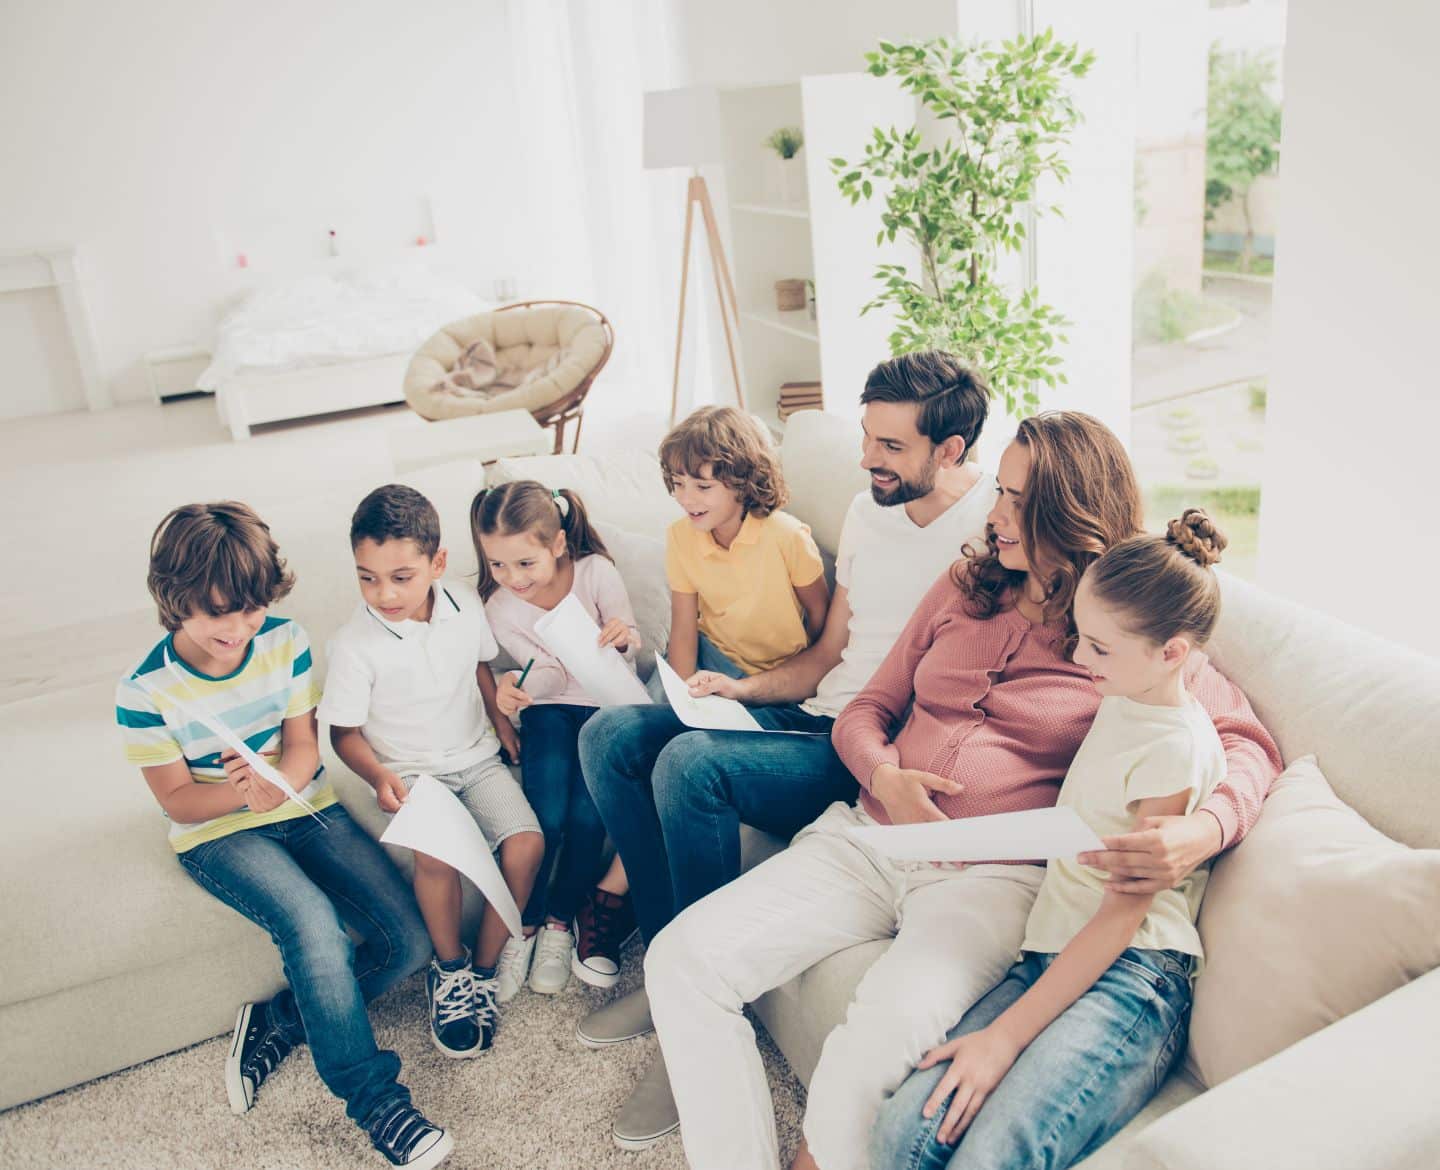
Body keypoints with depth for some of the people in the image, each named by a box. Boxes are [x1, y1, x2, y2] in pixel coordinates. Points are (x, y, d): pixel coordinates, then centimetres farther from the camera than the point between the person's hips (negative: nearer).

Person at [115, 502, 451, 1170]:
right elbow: (175, 798, -8)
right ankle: (372, 1098, -18)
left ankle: (277, 1022, 9)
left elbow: (303, 746, -3)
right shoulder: (146, 691, -13)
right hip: (218, 834, -4)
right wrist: (242, 791, -30)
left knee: (410, 941, -9)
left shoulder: (284, 643, -5)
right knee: (313, 922, -33)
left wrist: (276, 780, -27)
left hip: (303, 810, 4)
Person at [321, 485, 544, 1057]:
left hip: (476, 758, 4)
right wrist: (380, 778, -24)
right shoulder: (355, 644, -16)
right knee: (437, 853, -31)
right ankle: (450, 967, -3)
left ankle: (485, 966, 1)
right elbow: (344, 731, -7)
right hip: (410, 772, -3)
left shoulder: (465, 607, -5)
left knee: (526, 843, -19)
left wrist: (504, 725, 6)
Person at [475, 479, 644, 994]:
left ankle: (562, 918, 4)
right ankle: (523, 922, 2)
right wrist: (517, 686, -28)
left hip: (607, 702, -1)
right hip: (551, 708, 1)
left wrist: (623, 638, -33)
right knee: (547, 815, -20)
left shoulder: (596, 572, -16)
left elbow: (626, 650, -9)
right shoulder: (500, 608, -11)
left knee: (586, 813, -19)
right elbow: (550, 673, -6)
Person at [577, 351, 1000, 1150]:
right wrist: (737, 688, 5)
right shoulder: (868, 511, 14)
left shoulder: (994, 528, -11)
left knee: (692, 763, -29)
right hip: (814, 718, 9)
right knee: (612, 736, -3)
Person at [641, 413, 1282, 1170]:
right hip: (867, 836, 5)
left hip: (990, 876, -5)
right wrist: (883, 774, -6)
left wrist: (1204, 830, -25)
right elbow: (866, 710, 18)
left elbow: (1248, 744, -2)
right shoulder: (962, 590, 15)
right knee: (682, 958, -14)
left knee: (866, 1059, -32)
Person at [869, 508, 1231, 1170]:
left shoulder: (1176, 749, -11)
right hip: (1050, 958, 7)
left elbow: (1119, 919, -12)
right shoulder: (1119, 698, 14)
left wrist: (1006, 1035, -15)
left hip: (1129, 976, -7)